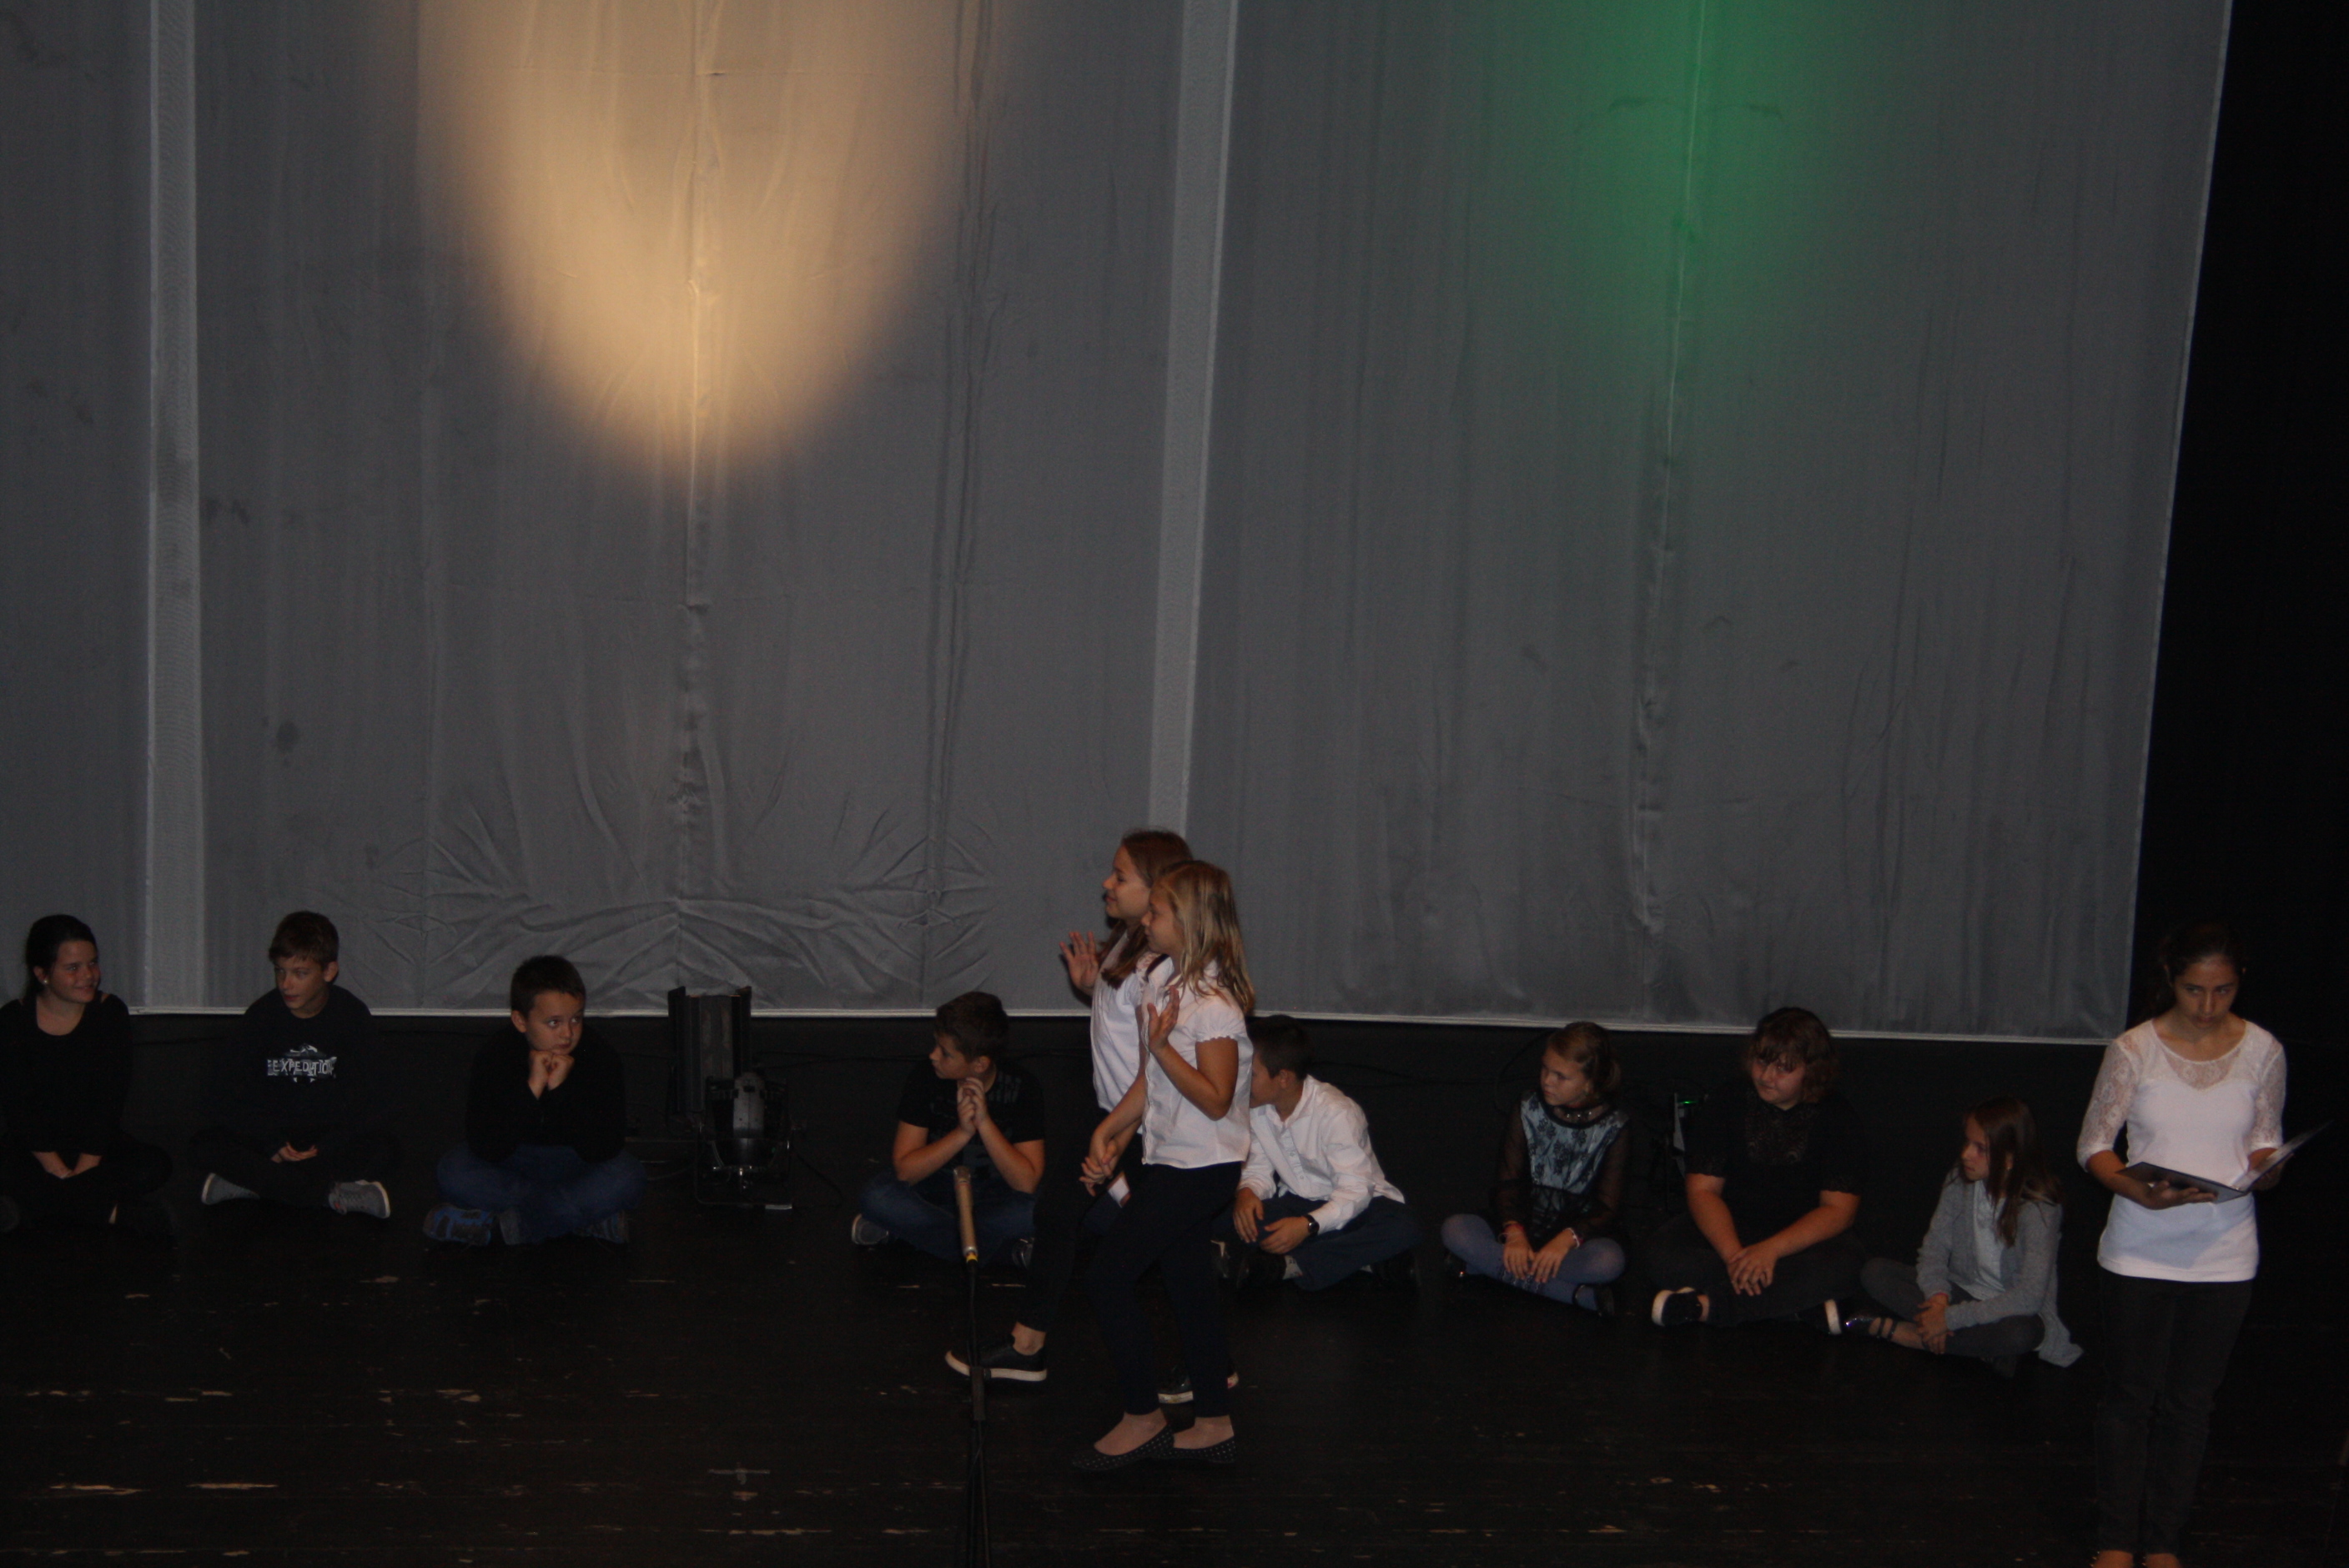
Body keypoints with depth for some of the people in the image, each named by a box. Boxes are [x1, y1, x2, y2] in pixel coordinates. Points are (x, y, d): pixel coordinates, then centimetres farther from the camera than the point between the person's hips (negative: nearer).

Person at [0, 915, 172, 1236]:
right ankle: (110, 1211, -31)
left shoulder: (109, 1013, -2)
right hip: (34, 1147, -1)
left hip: (98, 1144, 1)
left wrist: (84, 1170, -18)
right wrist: (60, 1172, -20)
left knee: (155, 1165, -29)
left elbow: (111, 1099, -6)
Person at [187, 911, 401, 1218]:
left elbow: (364, 1105, -7)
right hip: (269, 1134, 1)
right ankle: (332, 1194, -34)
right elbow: (226, 1101, -8)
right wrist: (273, 1143, -21)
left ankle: (251, 1183, -32)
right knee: (204, 1148, -28)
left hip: (330, 1139, -1)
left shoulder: (353, 1017, -5)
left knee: (384, 1151, -31)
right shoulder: (262, 1015, -5)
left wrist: (323, 1149, -22)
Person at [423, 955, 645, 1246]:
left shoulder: (601, 1058, -17)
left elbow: (603, 1150, -24)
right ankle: (589, 1217, -23)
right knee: (455, 1173, -27)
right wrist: (532, 1089, -34)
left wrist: (561, 1088, -32)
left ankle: (494, 1223, -25)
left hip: (574, 1164, -1)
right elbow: (486, 1149, -25)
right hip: (512, 1164, 1)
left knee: (626, 1178, -30)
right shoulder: (494, 1057, -17)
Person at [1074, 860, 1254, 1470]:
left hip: (1200, 1169, -9)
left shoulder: (1214, 1003, -21)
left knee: (1108, 1275, -5)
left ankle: (1143, 1417, 9)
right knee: (1189, 1287, 14)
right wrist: (1108, 1132, 3)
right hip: (1170, 1160, 9)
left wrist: (1162, 1046, -28)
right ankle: (1215, 1426, 24)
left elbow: (1215, 1100, -23)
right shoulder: (1163, 979, 7)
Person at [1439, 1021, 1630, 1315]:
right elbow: (1507, 1181, -3)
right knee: (1455, 1229, -26)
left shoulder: (1614, 1125, -4)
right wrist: (1514, 1233, -23)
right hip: (1523, 1223, 3)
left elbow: (1608, 1206, -9)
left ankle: (1488, 1264, -31)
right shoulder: (1527, 1109, 2)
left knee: (1608, 1260, -38)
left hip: (1578, 1231, -3)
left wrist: (1567, 1239, -28)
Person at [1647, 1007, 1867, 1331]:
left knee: (1842, 1265, -36)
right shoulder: (1725, 1102, -1)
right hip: (1725, 1231, 1)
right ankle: (1805, 1307, -30)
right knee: (1664, 1252, -30)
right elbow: (1703, 1189, -7)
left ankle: (1709, 1304, -35)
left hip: (1801, 1239, -1)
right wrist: (1734, 1254, -25)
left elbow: (1839, 1210, -11)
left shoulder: (1837, 1118, -5)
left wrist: (1771, 1249, -26)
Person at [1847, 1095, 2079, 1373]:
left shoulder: (2038, 1208, -21)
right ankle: (1978, 1347, -21)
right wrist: (1938, 1296, -27)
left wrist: (1950, 1318, -31)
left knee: (2022, 1332, -41)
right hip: (1960, 1291, 5)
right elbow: (1934, 1246, -6)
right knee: (1875, 1272, -15)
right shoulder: (1960, 1181, -6)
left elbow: (2028, 1297, -29)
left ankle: (1892, 1329, -28)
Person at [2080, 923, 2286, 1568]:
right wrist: (2141, 1192, -21)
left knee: (2190, 1401, 9)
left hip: (2224, 1254, 1)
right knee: (2130, 1395, 6)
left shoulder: (2262, 1052, -1)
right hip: (2140, 1252, -1)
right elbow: (2095, 1145, -3)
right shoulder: (2134, 1050, -6)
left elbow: (2267, 1148, 8)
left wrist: (2264, 1170, -16)